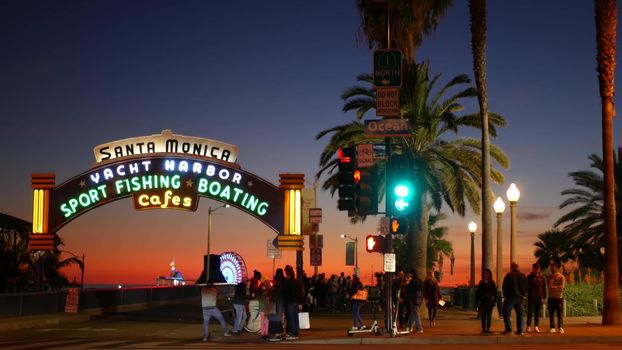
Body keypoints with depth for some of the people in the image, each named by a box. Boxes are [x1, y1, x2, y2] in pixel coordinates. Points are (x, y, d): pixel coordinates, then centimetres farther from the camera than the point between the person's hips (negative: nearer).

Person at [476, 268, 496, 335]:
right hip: (483, 301, -1)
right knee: (483, 316, -1)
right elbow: (478, 292, 2)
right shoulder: (481, 282, 2)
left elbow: (495, 292, 7)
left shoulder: (492, 283, 6)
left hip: (490, 301, 2)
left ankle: (488, 329, 8)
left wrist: (494, 301, 1)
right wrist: (478, 300, -4)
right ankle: (484, 329, 2)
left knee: (489, 316, 3)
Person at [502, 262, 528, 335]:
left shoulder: (509, 275, -7)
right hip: (520, 297, 5)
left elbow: (505, 287, -5)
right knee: (520, 314, 11)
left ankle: (508, 329, -15)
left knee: (506, 312, -4)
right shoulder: (523, 276, 9)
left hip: (511, 296, -5)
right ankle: (520, 330, 7)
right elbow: (526, 287, 13)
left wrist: (505, 295, 6)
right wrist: (523, 295, 17)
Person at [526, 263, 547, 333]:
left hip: (539, 298, 3)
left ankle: (536, 326, 12)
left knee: (538, 313, 6)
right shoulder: (529, 277, 1)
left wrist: (543, 297, 5)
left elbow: (544, 288, 11)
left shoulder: (542, 277, 7)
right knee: (530, 312, -4)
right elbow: (527, 287, 0)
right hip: (531, 297, -3)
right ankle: (528, 326, 0)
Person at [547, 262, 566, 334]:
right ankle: (552, 327, 5)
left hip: (559, 297, -4)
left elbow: (562, 287, -10)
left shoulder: (561, 277, -1)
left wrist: (553, 287, -14)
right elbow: (548, 285, -3)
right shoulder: (550, 277, 13)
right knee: (551, 313, 3)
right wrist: (551, 278, -11)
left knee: (560, 313, -5)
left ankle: (560, 327, -3)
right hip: (551, 297, 4)